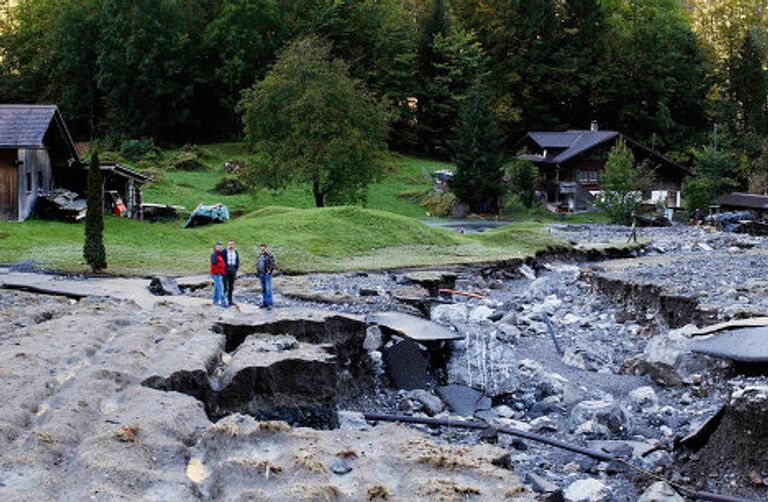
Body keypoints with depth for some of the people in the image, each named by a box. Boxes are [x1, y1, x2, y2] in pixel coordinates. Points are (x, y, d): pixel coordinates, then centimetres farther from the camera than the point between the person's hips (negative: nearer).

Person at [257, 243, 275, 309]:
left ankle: (269, 303, -6)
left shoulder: (269, 255, -9)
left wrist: (269, 271, -15)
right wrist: (258, 271, 13)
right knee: (263, 289, 11)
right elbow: (257, 264, 24)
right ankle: (264, 302, 17)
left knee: (268, 289, -9)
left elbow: (272, 264, -12)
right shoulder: (259, 256, 14)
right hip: (261, 274, 7)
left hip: (267, 274, -7)